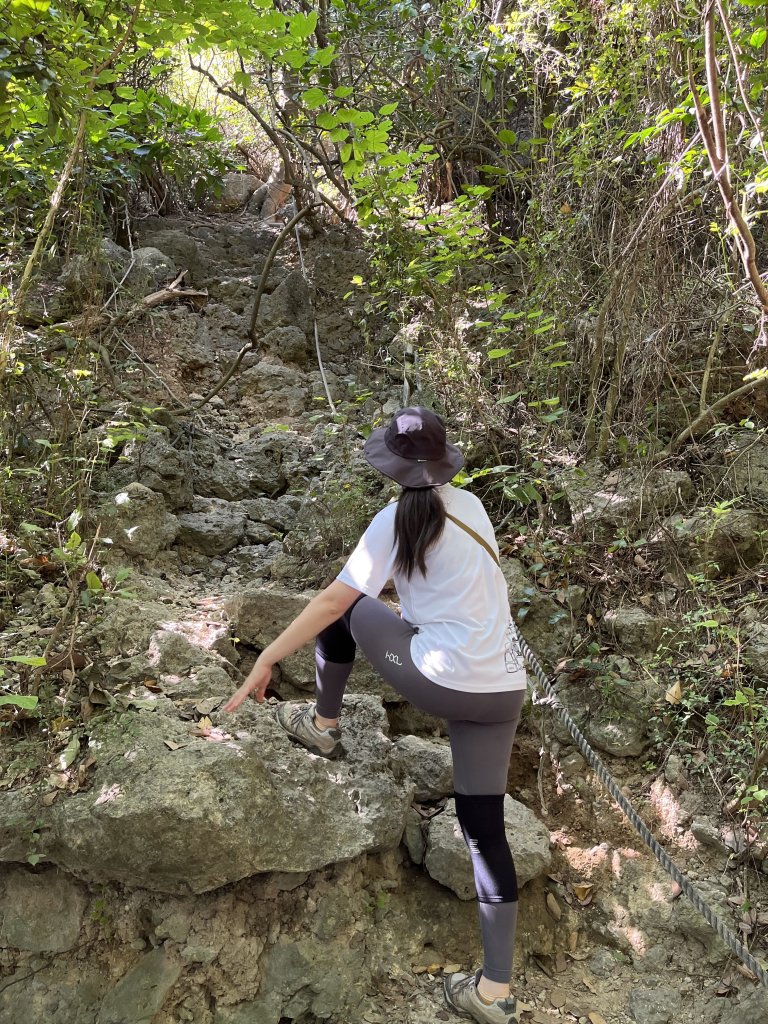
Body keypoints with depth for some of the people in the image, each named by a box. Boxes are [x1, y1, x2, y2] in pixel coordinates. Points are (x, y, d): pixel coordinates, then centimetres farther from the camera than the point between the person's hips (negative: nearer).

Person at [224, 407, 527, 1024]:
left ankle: (324, 725, 32)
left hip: (443, 681, -6)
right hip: (503, 691, 6)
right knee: (484, 828, 11)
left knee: (342, 609, 14)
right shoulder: (471, 506, 11)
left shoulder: (396, 521, -6)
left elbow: (331, 603, -10)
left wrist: (267, 659, -6)